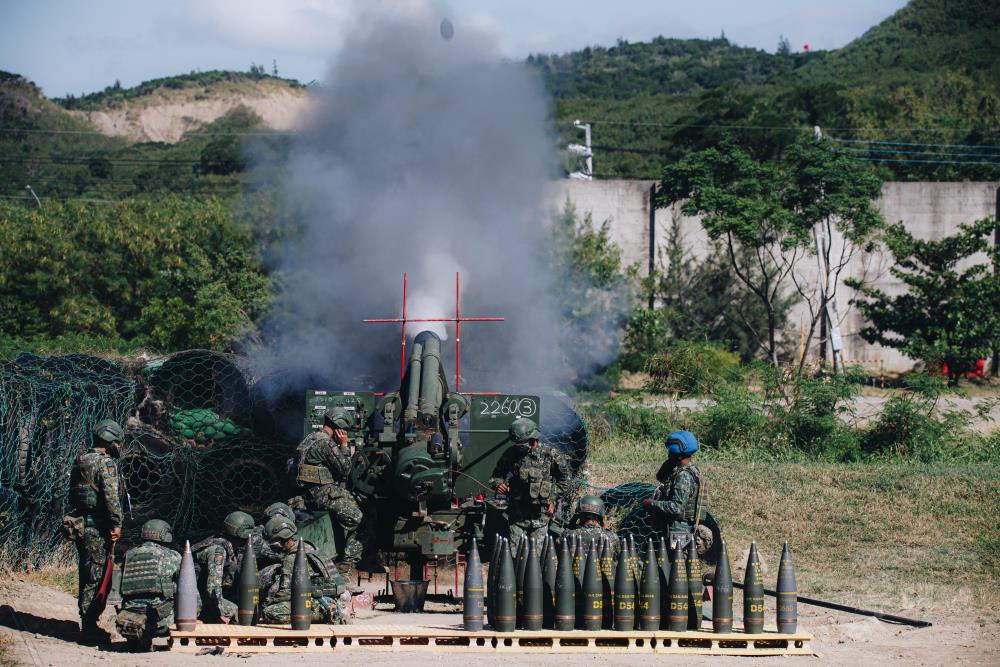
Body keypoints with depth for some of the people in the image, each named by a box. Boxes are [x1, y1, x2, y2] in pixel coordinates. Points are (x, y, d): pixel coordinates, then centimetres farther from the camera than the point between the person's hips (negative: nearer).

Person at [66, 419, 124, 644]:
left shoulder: (79, 462, 14)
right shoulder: (106, 463, -13)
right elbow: (111, 496, -21)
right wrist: (116, 524, -15)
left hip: (79, 523, 9)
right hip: (98, 528, -9)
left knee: (87, 575, 16)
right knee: (97, 577, -5)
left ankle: (88, 625, 23)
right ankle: (90, 629, -4)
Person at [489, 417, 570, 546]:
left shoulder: (551, 454, -4)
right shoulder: (511, 454, 1)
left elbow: (563, 479, 7)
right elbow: (497, 475, 13)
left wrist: (552, 500, 1)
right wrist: (498, 484, -10)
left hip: (540, 515, -1)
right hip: (516, 515, 2)